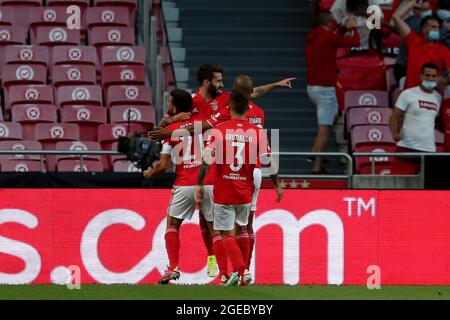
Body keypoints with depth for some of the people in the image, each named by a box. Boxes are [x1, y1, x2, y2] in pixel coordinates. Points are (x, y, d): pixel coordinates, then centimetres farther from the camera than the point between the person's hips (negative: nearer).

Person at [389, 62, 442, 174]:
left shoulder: (439, 98, 12)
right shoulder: (408, 94, -3)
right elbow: (395, 116, -5)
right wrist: (395, 133, -21)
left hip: (429, 149, 5)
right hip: (407, 148, -5)